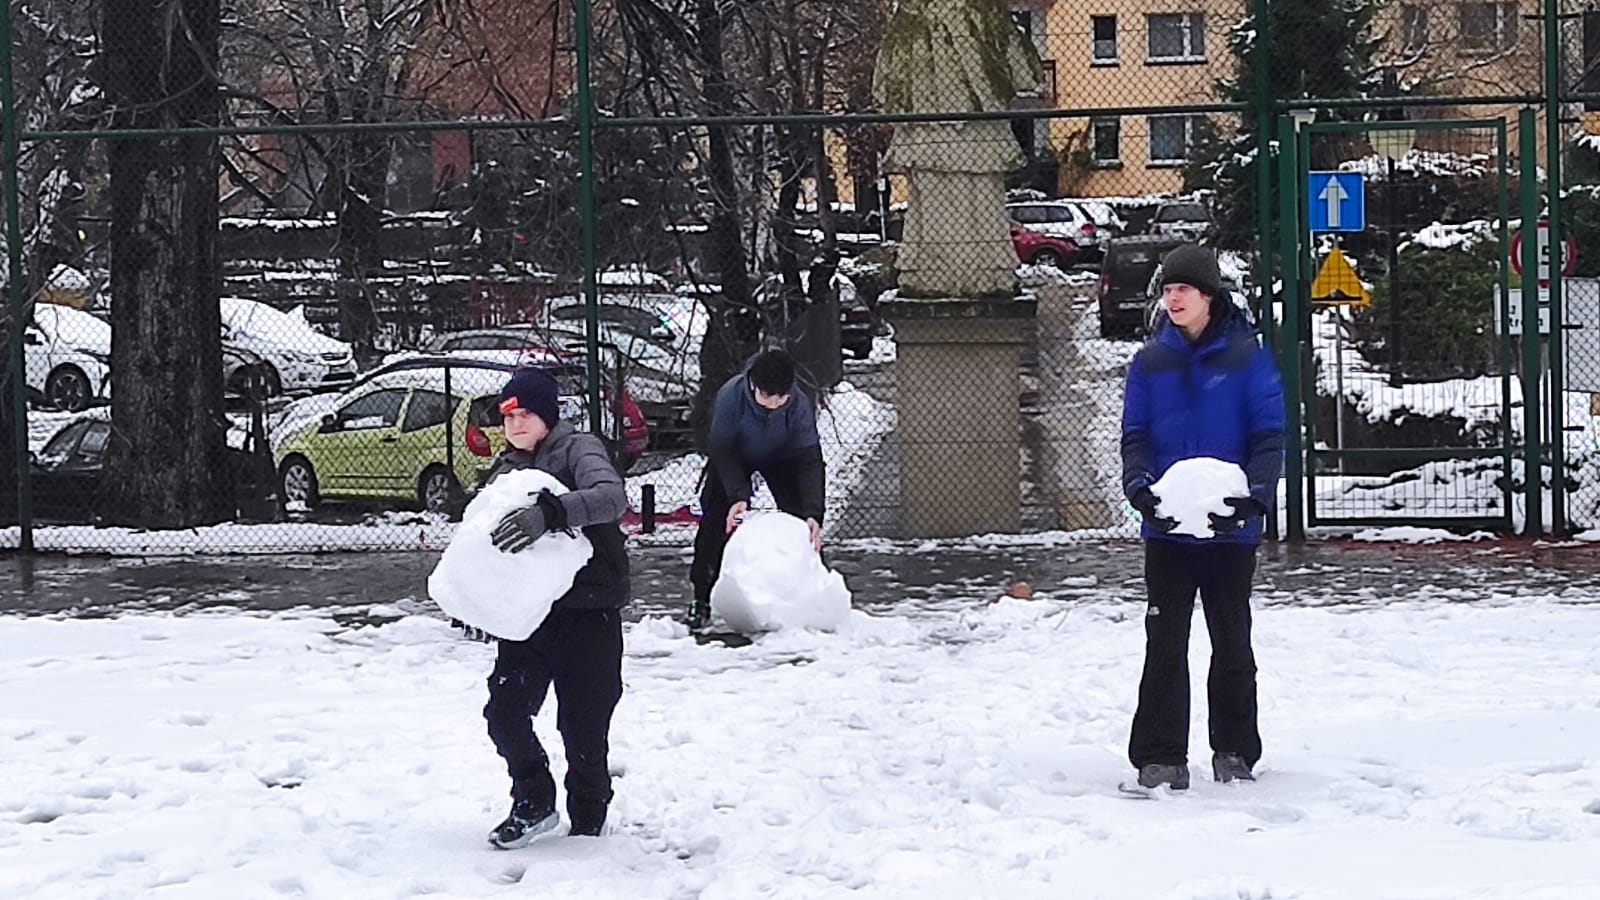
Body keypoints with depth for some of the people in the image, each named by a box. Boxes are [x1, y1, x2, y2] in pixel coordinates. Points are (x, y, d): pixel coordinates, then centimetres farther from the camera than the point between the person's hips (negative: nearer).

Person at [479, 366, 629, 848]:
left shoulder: (578, 450, -6)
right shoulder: (504, 470, 16)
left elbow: (611, 495, -27)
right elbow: (482, 537, 22)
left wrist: (550, 510, -42)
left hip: (588, 611, -6)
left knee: (583, 727, -1)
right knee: (505, 712, -7)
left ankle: (588, 823, 17)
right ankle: (533, 803, 13)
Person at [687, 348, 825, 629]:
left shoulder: (800, 405, -35)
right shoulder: (729, 396, -38)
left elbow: (809, 461, -34)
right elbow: (723, 452, -30)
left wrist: (813, 513, -47)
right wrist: (737, 497, -43)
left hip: (781, 459, 1)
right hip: (734, 457, -1)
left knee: (800, 521, -14)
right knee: (715, 521, -14)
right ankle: (702, 600, -7)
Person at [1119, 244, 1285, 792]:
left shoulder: (1246, 356, -1)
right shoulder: (1151, 361, 5)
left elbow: (1269, 434, -3)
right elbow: (1134, 435, 4)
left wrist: (1254, 495, -18)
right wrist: (1140, 487, -15)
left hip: (1230, 526, -1)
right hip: (1166, 526, 1)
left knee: (1232, 642, 9)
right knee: (1165, 644, -1)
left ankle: (1235, 752, 19)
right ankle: (1160, 757, 3)